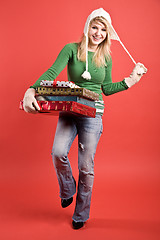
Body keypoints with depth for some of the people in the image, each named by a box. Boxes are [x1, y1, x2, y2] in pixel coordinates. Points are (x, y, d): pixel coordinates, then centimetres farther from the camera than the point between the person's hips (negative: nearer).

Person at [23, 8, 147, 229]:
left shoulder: (106, 58, 9)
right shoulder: (71, 49, 1)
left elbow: (106, 88, 14)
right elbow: (52, 72, -12)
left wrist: (131, 80, 8)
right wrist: (31, 91, -27)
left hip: (93, 114, 1)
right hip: (68, 110, 0)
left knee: (86, 166, 2)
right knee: (58, 153, -21)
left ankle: (81, 214, 24)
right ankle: (67, 190, 14)